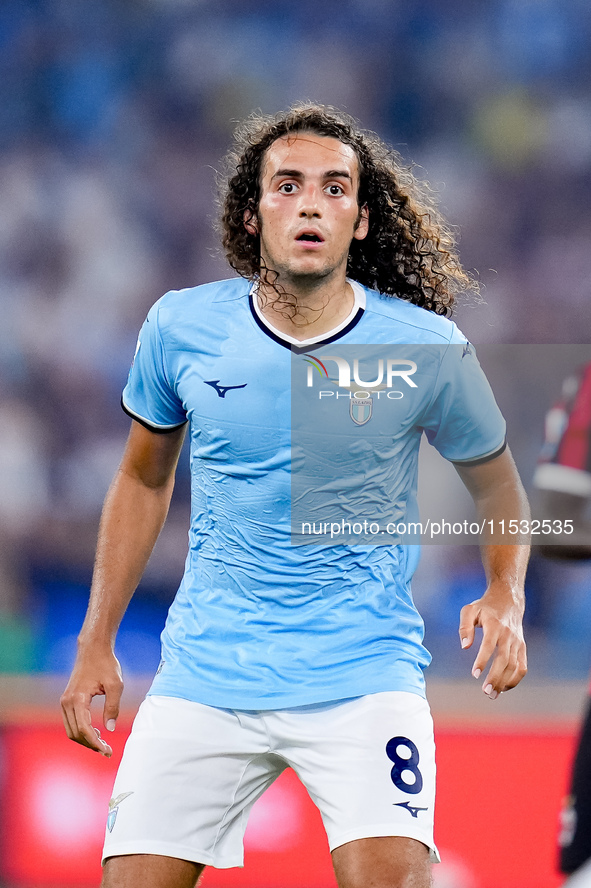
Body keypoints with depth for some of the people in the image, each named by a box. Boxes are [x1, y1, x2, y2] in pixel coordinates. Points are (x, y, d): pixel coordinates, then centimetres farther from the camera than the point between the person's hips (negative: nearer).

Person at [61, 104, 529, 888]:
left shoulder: (426, 348, -7)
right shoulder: (181, 327, -2)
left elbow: (494, 481, 11)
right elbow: (144, 479, 15)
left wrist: (504, 595, -7)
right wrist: (96, 644, 12)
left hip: (363, 673, -2)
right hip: (204, 677, 2)